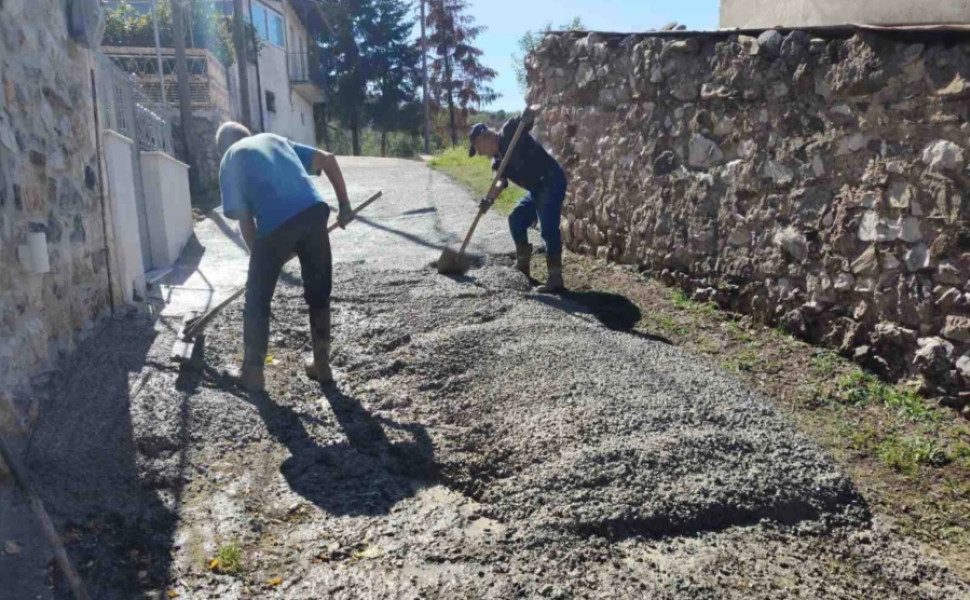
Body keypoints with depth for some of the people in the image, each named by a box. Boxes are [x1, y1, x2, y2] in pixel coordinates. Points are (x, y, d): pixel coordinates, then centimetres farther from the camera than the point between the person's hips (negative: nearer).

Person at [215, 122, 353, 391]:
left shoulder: (230, 160, 21)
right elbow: (328, 159, 22)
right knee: (319, 293, 19)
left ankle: (252, 371, 24)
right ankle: (321, 364, 28)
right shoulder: (273, 138, 31)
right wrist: (344, 205, 22)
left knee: (257, 300, 14)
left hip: (276, 223, -3)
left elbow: (244, 218, 12)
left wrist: (258, 255, 22)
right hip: (313, 211, 4)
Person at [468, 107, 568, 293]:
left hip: (552, 181, -10)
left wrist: (529, 114, -41)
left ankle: (555, 279, -16)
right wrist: (490, 197, -21)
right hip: (537, 188, 10)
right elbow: (502, 181, -2)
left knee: (548, 229, -16)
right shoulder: (497, 160, 12)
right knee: (516, 220, 15)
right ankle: (522, 266, 27)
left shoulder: (509, 132, -8)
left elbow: (527, 119, -18)